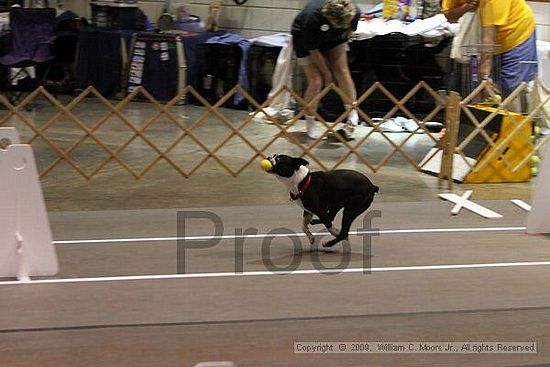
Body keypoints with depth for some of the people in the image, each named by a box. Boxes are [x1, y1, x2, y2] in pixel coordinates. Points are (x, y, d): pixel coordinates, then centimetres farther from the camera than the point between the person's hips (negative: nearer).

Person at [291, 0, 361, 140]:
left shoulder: (355, 12, -28)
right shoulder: (313, 17, -40)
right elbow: (313, 50, -25)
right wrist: (326, 72, -15)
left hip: (334, 39, 4)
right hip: (305, 39, -4)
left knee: (343, 72, -10)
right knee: (316, 82, -10)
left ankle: (353, 116, 0)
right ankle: (311, 124, 5)